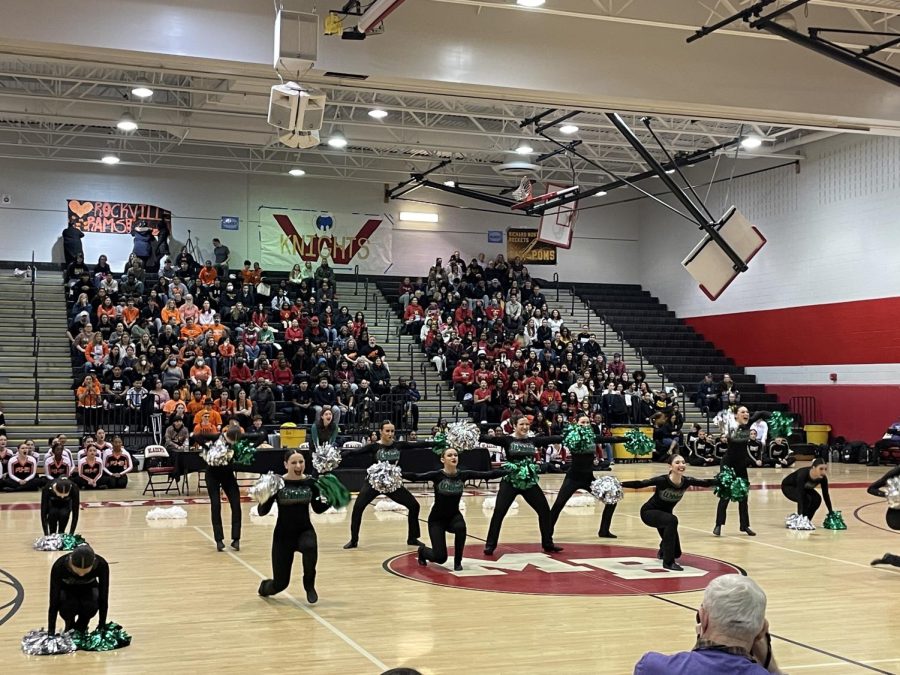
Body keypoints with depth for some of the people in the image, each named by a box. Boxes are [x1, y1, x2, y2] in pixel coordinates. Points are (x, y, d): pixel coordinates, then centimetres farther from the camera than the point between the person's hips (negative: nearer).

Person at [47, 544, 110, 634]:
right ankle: (70, 627, 0)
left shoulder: (101, 565, -34)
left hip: (89, 589, 1)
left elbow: (103, 597, -25)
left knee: (91, 606, -32)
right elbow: (54, 600, -31)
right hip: (67, 589, -1)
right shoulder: (59, 565, -36)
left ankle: (81, 628, 1)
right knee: (68, 606, -33)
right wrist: (51, 633, -31)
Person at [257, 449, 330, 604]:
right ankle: (265, 587, 42)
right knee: (280, 584, 1)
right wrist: (263, 498, -30)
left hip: (305, 530, 1)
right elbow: (262, 512, -11)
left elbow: (318, 509, 8)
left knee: (310, 546, -37)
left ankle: (309, 586, -10)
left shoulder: (310, 482, -4)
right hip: (283, 534, -1)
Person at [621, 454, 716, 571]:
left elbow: (707, 483, -8)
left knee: (676, 552, 7)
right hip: (649, 512, -5)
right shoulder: (662, 480, -31)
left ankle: (663, 550, 49)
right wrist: (619, 484, -37)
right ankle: (668, 562, -25)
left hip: (664, 515, 6)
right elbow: (639, 484, -29)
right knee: (672, 520, -37)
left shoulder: (687, 481, -18)